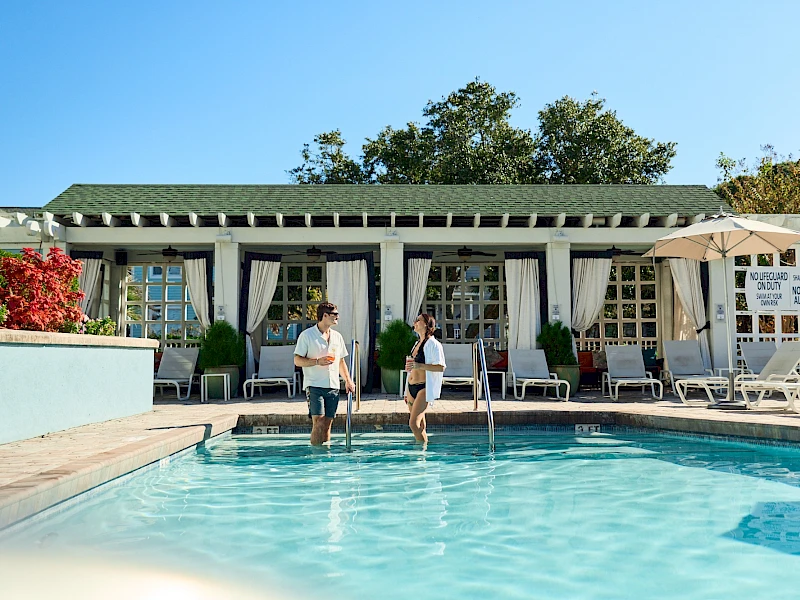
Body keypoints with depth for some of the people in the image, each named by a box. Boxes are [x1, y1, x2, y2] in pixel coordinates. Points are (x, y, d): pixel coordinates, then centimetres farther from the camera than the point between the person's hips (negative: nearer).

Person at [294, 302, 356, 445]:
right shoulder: (307, 335, -3)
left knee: (327, 424, 7)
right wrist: (317, 361, -18)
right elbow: (297, 360, -4)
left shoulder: (337, 336, 14)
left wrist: (348, 380, 12)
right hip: (314, 386, -5)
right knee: (318, 423, -11)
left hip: (333, 387, 5)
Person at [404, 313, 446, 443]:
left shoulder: (433, 344, -9)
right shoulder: (417, 344, 17)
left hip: (424, 388, -8)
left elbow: (441, 367, -17)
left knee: (414, 423, -15)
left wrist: (420, 366, -25)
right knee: (420, 425, 12)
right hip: (412, 387, 8)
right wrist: (407, 392, 23)